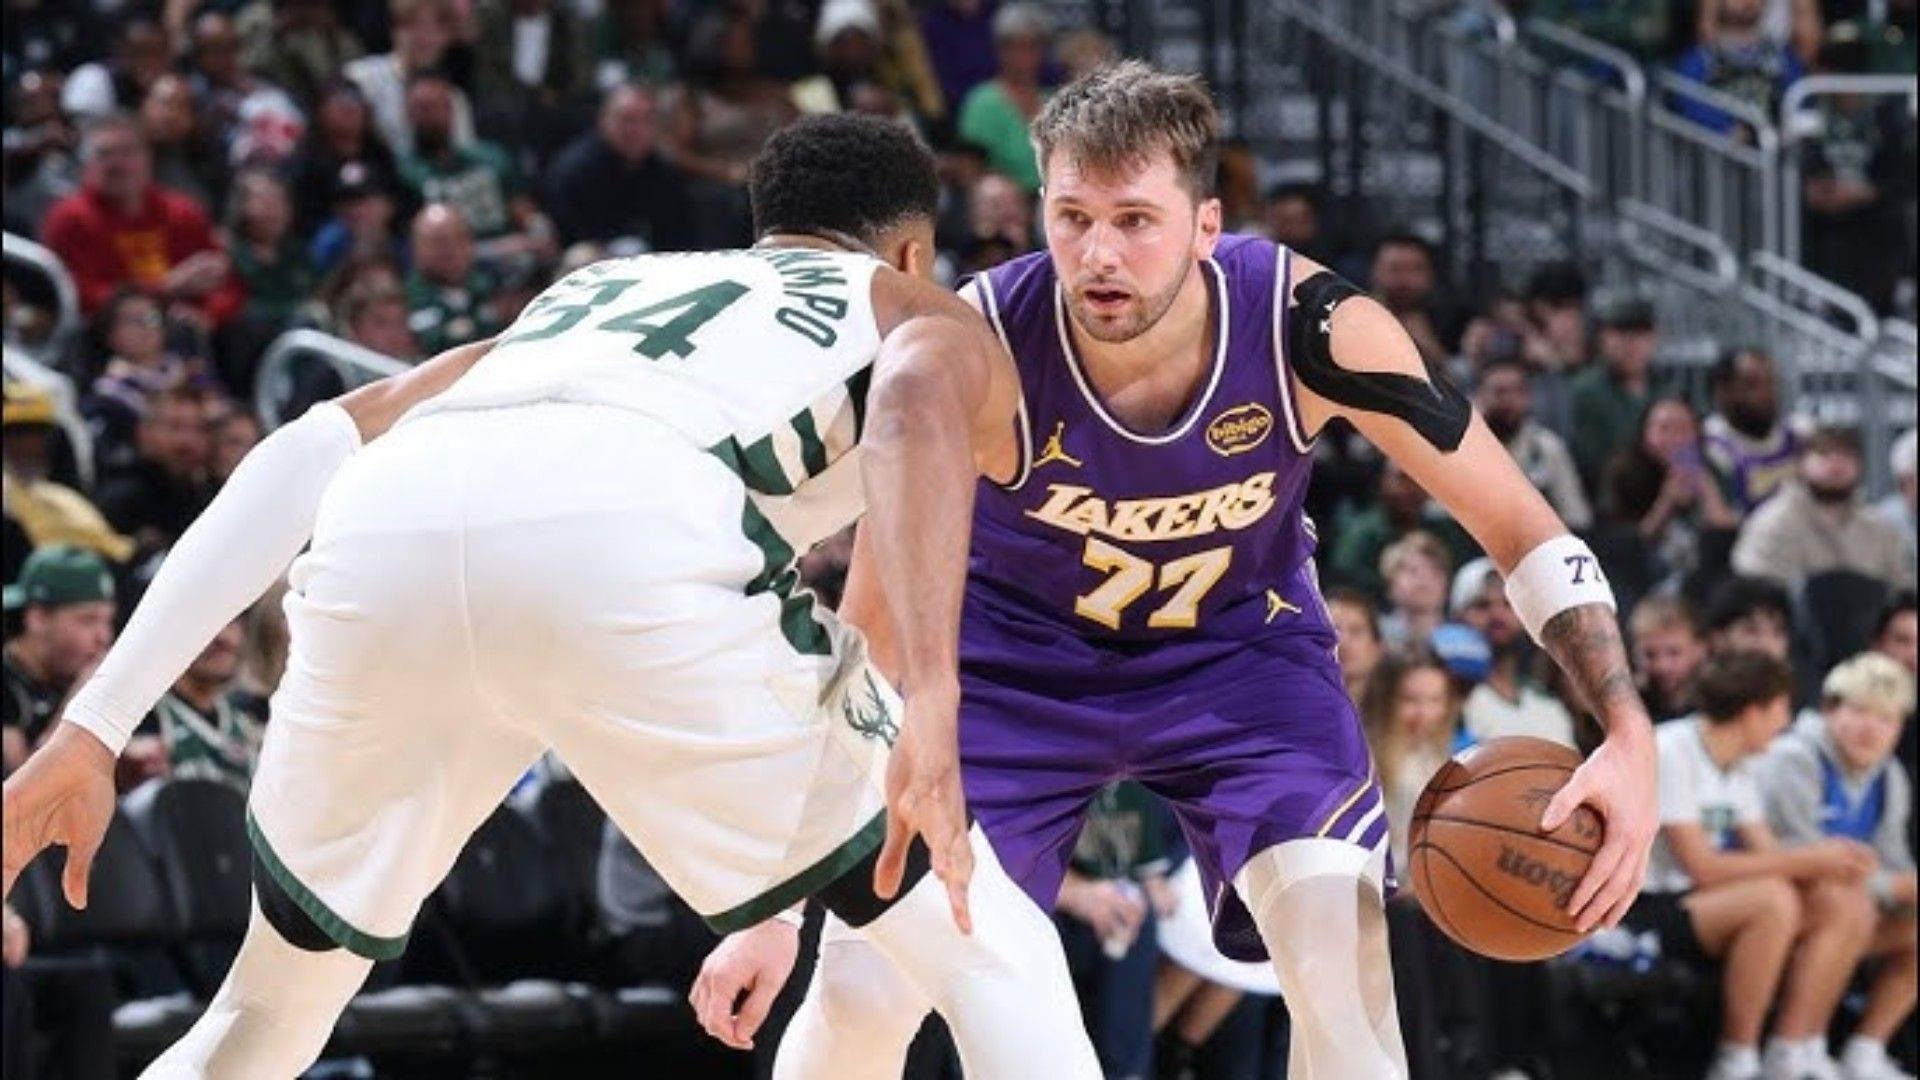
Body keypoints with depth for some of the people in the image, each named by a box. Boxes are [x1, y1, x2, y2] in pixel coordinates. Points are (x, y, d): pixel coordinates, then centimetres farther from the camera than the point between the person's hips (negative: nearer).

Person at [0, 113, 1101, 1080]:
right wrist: (927, 713, -11)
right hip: (632, 533, -4)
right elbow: (911, 429, 4)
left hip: (387, 528, 4)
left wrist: (99, 724, 23)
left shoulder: (596, 287, 43)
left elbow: (315, 449, 27)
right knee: (997, 960, 12)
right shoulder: (927, 315, 31)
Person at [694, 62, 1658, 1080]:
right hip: (1015, 651, 0)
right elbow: (862, 647, -29)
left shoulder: (1314, 329, -30)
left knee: (1344, 950, -22)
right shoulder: (979, 357, -33)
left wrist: (1628, 734, -30)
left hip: (1238, 642, 1)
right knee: (863, 986, -12)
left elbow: (1521, 527, -18)